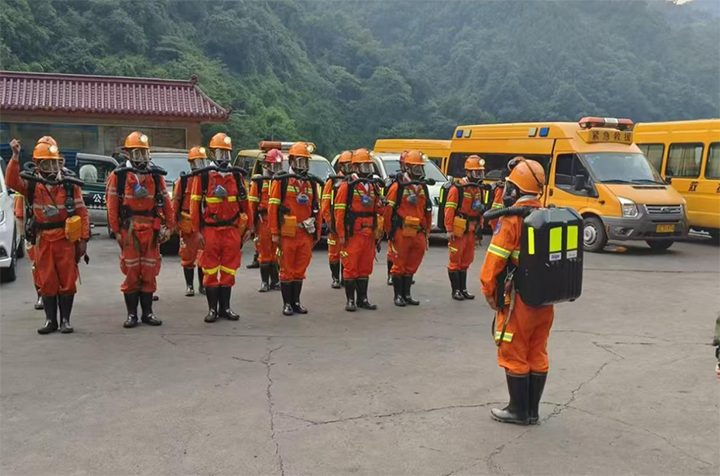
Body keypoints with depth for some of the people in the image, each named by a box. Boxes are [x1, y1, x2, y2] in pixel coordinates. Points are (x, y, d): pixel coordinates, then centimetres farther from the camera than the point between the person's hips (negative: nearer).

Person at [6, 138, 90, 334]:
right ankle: (50, 320, 18)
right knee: (47, 282, 7)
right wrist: (15, 157, -21)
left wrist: (83, 239, -6)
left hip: (66, 239, -2)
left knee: (67, 281, 3)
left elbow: (82, 213, -1)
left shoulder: (70, 185, 0)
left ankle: (65, 320, 13)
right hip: (43, 241, 2)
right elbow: (12, 181, -12)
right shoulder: (32, 185, 6)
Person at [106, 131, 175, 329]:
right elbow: (112, 205, -3)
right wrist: (116, 231, -6)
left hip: (151, 230, 3)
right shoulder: (118, 175, 0)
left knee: (149, 273, 6)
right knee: (131, 272, 0)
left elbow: (166, 202, 9)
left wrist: (169, 226, 4)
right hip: (129, 230, -2)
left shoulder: (156, 175, 9)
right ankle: (132, 314, 9)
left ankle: (148, 313, 16)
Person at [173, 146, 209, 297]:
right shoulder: (183, 181, -1)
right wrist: (175, 222, -5)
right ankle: (189, 286, 16)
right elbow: (175, 203, -1)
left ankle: (202, 285, 15)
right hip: (188, 225, -2)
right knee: (188, 256, 5)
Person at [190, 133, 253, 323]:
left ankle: (225, 307, 18)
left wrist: (248, 227, 9)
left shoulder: (237, 176, 8)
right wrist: (197, 231, -6)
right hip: (210, 230, -3)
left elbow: (244, 203, 11)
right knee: (210, 271, 2)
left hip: (232, 230, 3)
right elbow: (195, 204, -3)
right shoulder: (203, 176, -2)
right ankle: (212, 309, 12)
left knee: (228, 270, 8)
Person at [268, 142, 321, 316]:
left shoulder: (311, 183, 13)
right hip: (288, 234, -4)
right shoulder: (281, 181, -2)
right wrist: (275, 233, -10)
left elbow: (316, 209, 15)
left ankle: (296, 302, 20)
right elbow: (273, 208, -6)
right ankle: (287, 303, 10)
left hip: (306, 234, 5)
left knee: (300, 270, 10)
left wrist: (317, 232, 12)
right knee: (287, 269, 2)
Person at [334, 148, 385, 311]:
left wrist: (380, 205, -6)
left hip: (369, 235, 6)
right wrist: (341, 235, -12)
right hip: (353, 235, -6)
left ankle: (363, 299, 21)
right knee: (350, 268, -2)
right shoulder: (347, 186, -5)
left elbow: (379, 211, 18)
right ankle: (350, 300, 7)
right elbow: (339, 211, -8)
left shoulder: (373, 186, 14)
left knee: (365, 268, 11)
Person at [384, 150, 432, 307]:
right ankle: (398, 295, 11)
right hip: (401, 233, -6)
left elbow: (427, 211, 18)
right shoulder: (398, 186, -7)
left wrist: (426, 233, 16)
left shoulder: (423, 187, 14)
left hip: (418, 234, 6)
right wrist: (390, 232, -8)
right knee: (399, 266, 3)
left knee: (411, 266, 13)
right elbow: (388, 211, -9)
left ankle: (407, 294, 23)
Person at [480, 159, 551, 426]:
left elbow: (494, 259, -18)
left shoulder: (511, 219, -15)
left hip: (519, 300, -7)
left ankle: (519, 411, 15)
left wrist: (488, 291, -6)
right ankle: (532, 410, 24)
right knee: (537, 354, 14)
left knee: (514, 355, 6)